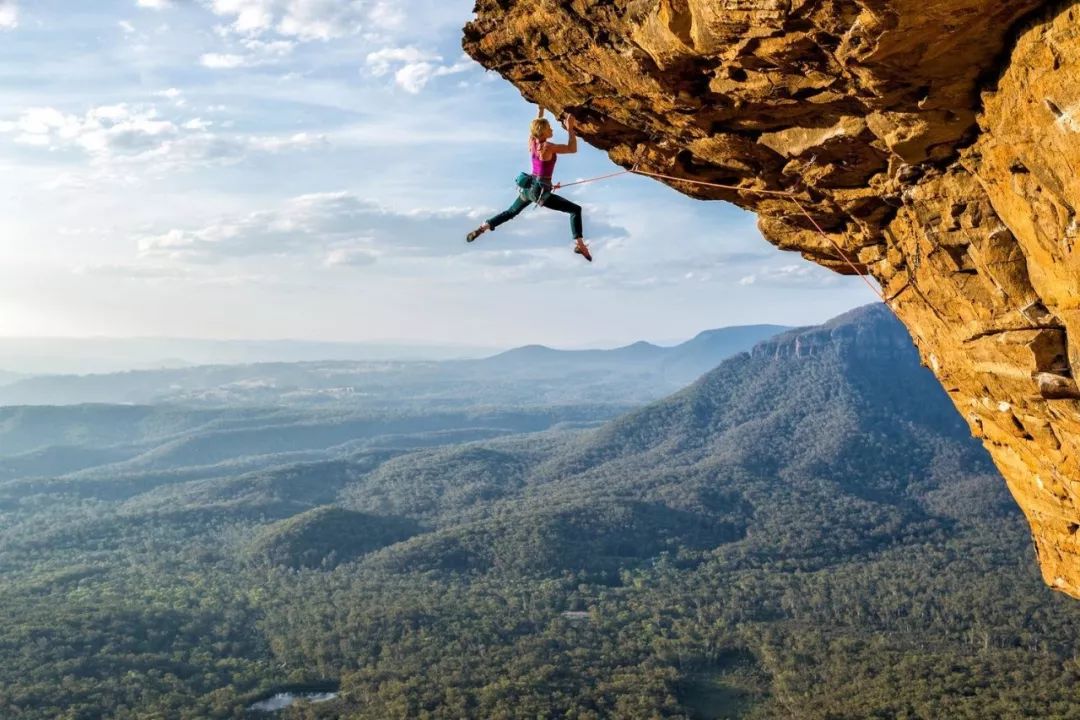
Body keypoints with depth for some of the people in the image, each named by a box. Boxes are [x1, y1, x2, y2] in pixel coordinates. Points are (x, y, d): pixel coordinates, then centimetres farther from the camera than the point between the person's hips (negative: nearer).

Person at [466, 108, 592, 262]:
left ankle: (481, 229, 32)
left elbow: (536, 127, 23)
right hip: (541, 192, -8)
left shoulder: (532, 141, 0)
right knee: (576, 209, -3)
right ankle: (579, 245, -15)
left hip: (529, 187, 8)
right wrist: (570, 129, -16)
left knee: (510, 212, 30)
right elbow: (572, 149, -15)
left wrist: (541, 110, 28)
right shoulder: (548, 147, -21)